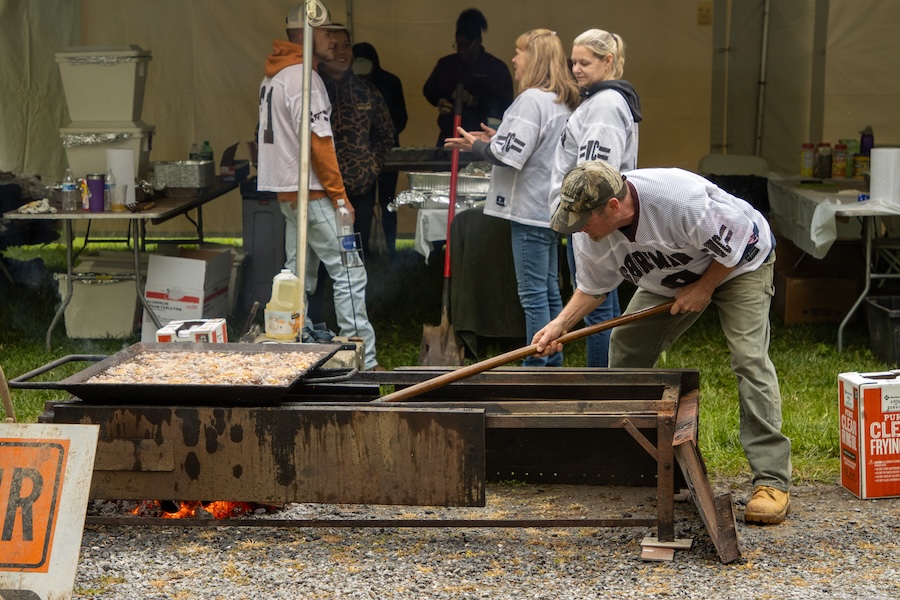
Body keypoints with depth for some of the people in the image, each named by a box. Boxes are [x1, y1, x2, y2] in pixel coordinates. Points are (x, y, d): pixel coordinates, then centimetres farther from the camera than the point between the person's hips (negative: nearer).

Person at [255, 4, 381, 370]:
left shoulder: (272, 77, 15)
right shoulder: (303, 77, -15)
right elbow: (317, 141, -19)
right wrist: (339, 194, -14)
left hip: (285, 190, 10)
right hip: (310, 191, -10)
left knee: (297, 271, 14)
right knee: (348, 272, -9)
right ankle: (363, 362, -11)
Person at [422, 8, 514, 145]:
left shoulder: (496, 67, 0)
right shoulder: (446, 64, 11)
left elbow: (505, 104, -6)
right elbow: (429, 89, 23)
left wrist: (475, 101, -21)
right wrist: (439, 101, -1)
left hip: (481, 138, -3)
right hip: (449, 135, 3)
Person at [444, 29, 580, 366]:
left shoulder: (532, 99, -16)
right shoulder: (562, 103, 14)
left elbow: (511, 156, -20)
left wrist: (476, 147, -4)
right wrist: (497, 140, 14)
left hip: (530, 211, -10)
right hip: (550, 208, 10)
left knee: (533, 294, -6)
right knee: (549, 291, 14)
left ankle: (537, 366, -3)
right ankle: (553, 364, 20)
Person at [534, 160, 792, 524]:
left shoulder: (680, 199, -41)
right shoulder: (589, 234, -20)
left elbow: (735, 240, -28)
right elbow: (593, 288, -4)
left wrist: (703, 289, -21)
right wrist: (560, 325, -19)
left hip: (739, 263, -7)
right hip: (671, 278, 7)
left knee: (749, 358, -22)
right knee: (625, 348, 1)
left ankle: (772, 482, -24)